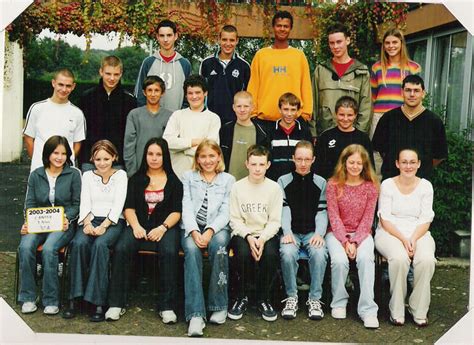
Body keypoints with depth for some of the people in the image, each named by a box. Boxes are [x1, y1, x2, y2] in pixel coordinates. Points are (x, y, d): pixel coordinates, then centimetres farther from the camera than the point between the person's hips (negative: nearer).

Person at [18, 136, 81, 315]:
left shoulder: (74, 174, 5)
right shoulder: (36, 175, 12)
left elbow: (76, 204, 4)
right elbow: (30, 203, 10)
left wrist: (67, 218, -14)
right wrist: (28, 223, -7)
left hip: (63, 224, -2)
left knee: (49, 249, -32)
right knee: (25, 247, -28)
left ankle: (51, 300, -19)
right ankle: (28, 297, -15)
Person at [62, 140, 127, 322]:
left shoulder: (121, 175, 9)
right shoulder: (87, 175, 17)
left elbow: (118, 204, -3)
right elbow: (85, 203, 6)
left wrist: (104, 226, -18)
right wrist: (88, 223, -15)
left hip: (113, 221, -2)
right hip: (91, 220, 2)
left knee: (100, 244, -34)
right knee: (78, 243, -31)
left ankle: (98, 302, -32)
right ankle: (74, 299, -26)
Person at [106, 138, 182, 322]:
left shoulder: (173, 181, 11)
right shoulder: (136, 179, 17)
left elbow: (176, 211, 3)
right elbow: (129, 207, 8)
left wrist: (163, 228, -14)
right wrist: (136, 226, -11)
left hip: (165, 226, -1)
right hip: (139, 225, 2)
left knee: (169, 252, -33)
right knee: (121, 249, -28)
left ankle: (167, 306, -26)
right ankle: (116, 303, -22)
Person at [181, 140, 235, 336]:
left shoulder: (228, 180, 13)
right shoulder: (188, 177, 15)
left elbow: (225, 212, 2)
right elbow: (186, 208, 3)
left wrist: (210, 231, -17)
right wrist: (194, 232, -15)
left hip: (218, 228, 0)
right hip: (192, 228, 0)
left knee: (219, 244, -35)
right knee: (191, 248, -33)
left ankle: (219, 306, -23)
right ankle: (196, 314, -38)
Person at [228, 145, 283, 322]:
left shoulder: (274, 188, 2)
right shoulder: (238, 187, 2)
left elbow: (275, 221, -1)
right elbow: (235, 219, -1)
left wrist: (262, 239, -18)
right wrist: (249, 237, -17)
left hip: (266, 234, 1)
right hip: (243, 234, 0)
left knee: (271, 254, -31)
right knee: (243, 253, -32)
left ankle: (264, 299, -8)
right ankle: (242, 297, -8)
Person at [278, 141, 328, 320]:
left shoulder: (321, 183, 13)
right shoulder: (283, 181, 10)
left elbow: (322, 211, 5)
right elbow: (284, 210, 0)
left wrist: (319, 233, -13)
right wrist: (287, 232, -16)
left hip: (312, 232, 1)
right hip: (291, 232, 0)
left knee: (319, 253, -31)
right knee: (287, 253, -32)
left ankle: (315, 299, -15)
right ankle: (291, 297, -13)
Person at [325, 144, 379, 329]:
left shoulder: (371, 187, 1)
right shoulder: (333, 185, -2)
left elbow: (367, 219, -2)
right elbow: (334, 217, -6)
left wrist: (355, 242, -15)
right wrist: (345, 242, -16)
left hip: (361, 233, 1)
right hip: (337, 232, -1)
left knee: (365, 258, -30)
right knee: (339, 260, -30)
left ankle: (368, 310, -26)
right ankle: (339, 303, -6)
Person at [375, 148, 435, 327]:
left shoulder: (425, 186, 7)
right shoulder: (387, 185, 1)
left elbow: (425, 220, 2)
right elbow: (385, 219, -4)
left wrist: (413, 239, -16)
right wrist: (403, 239, -18)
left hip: (418, 233, 2)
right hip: (390, 232, -2)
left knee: (427, 259, -30)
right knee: (399, 258, -34)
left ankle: (419, 311, -13)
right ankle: (396, 311, -18)